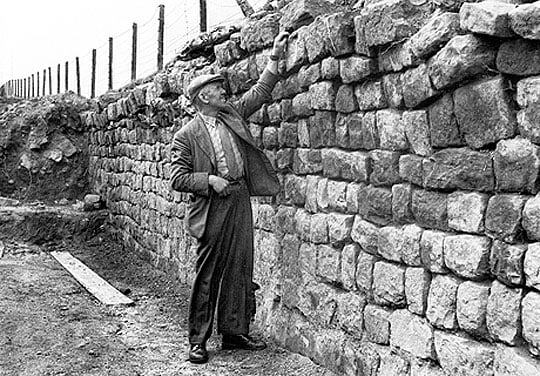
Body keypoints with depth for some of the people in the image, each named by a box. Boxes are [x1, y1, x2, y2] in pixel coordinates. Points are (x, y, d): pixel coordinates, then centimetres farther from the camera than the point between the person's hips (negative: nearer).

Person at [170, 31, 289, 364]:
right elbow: (177, 178, -5)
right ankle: (198, 340, 10)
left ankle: (235, 333, 20)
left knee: (240, 271, 9)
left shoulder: (232, 116, 13)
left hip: (240, 201, 6)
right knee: (207, 276, 0)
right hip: (212, 208, -6)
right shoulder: (186, 135, -3)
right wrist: (209, 180, -17)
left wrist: (275, 57, 9)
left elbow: (260, 92, 17)